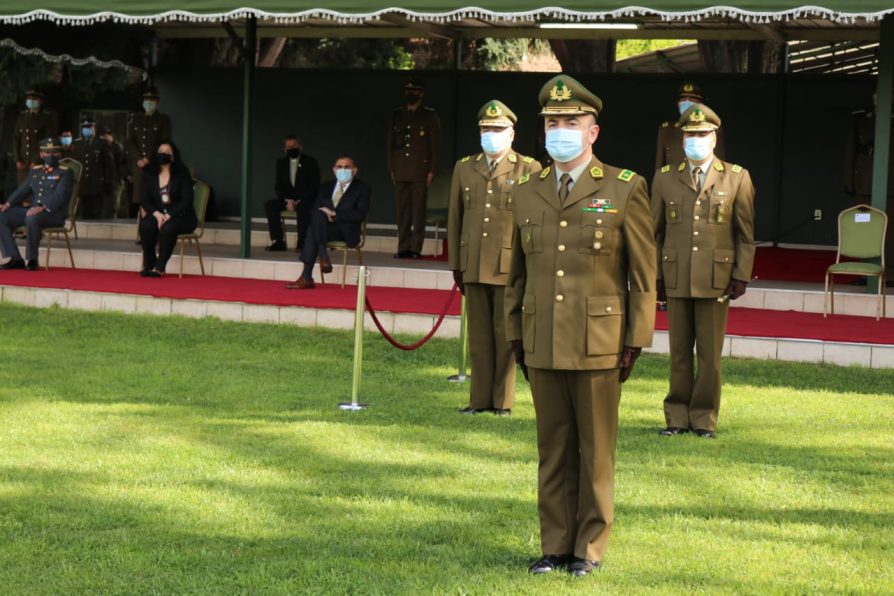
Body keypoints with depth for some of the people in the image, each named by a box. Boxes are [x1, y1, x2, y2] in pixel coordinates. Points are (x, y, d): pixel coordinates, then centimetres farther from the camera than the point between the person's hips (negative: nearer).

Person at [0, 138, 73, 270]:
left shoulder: (65, 173, 0)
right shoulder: (35, 171, 20)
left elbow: (60, 196, -15)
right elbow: (22, 190, 14)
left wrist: (42, 208, -32)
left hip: (55, 213, -7)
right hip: (32, 210, 7)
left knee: (32, 218, -39)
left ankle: (32, 260, -23)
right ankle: (15, 259, -10)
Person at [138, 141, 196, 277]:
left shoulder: (182, 174, -2)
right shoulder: (150, 175, 8)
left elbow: (186, 201, -9)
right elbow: (144, 200, 3)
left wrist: (169, 215, -21)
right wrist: (156, 214, -17)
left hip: (180, 216, -3)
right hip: (157, 214, 3)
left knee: (168, 227, -37)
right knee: (145, 225, -31)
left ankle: (159, 267, -29)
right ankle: (148, 264, -17)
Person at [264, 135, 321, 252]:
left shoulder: (310, 162, 0)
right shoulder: (281, 163, 13)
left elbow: (314, 186, -6)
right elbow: (278, 185, 10)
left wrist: (298, 201, -17)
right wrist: (287, 200, -10)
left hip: (306, 199, -4)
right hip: (288, 198, 4)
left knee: (302, 207, -39)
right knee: (269, 205, -24)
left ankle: (302, 242, -35)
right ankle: (278, 241, -24)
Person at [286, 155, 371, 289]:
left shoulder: (362, 188, 6)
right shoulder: (326, 187, 22)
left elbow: (360, 215, -8)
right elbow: (314, 210, 15)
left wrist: (334, 214, -15)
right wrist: (324, 215, -9)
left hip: (347, 232, -5)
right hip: (325, 228, 5)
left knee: (313, 230, -32)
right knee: (319, 215, -31)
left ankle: (306, 277, -35)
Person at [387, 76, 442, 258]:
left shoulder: (430, 116, 5)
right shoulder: (397, 115, 15)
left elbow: (436, 145, 2)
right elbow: (391, 143, 17)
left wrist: (432, 171, -5)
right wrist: (391, 169, 9)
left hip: (420, 173, -3)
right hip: (401, 172, 3)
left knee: (418, 211, -5)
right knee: (402, 211, 2)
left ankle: (416, 248, -3)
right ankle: (403, 248, 4)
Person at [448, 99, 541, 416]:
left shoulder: (529, 170, 1)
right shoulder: (464, 168, 13)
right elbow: (454, 219, 15)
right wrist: (456, 265, 13)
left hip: (511, 267, -4)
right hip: (474, 268, 4)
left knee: (505, 334, 1)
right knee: (479, 336, 7)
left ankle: (503, 400, 9)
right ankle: (480, 399, 13)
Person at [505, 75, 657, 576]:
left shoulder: (625, 190, -2)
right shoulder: (526, 193, 10)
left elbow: (644, 274, -2)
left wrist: (637, 341, -6)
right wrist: (515, 336, 12)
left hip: (599, 345, -3)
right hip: (543, 345, 4)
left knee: (596, 450, 4)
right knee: (553, 450, 8)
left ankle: (590, 547, 14)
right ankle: (555, 544, 16)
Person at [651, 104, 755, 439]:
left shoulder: (737, 179, 3)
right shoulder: (665, 179, 8)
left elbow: (745, 234, 4)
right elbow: (655, 232, 12)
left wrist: (741, 276, -2)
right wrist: (655, 277, 7)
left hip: (716, 280, -1)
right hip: (676, 280, 1)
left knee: (710, 353, 2)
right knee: (679, 352, 5)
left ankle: (704, 418, 12)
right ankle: (678, 417, 13)